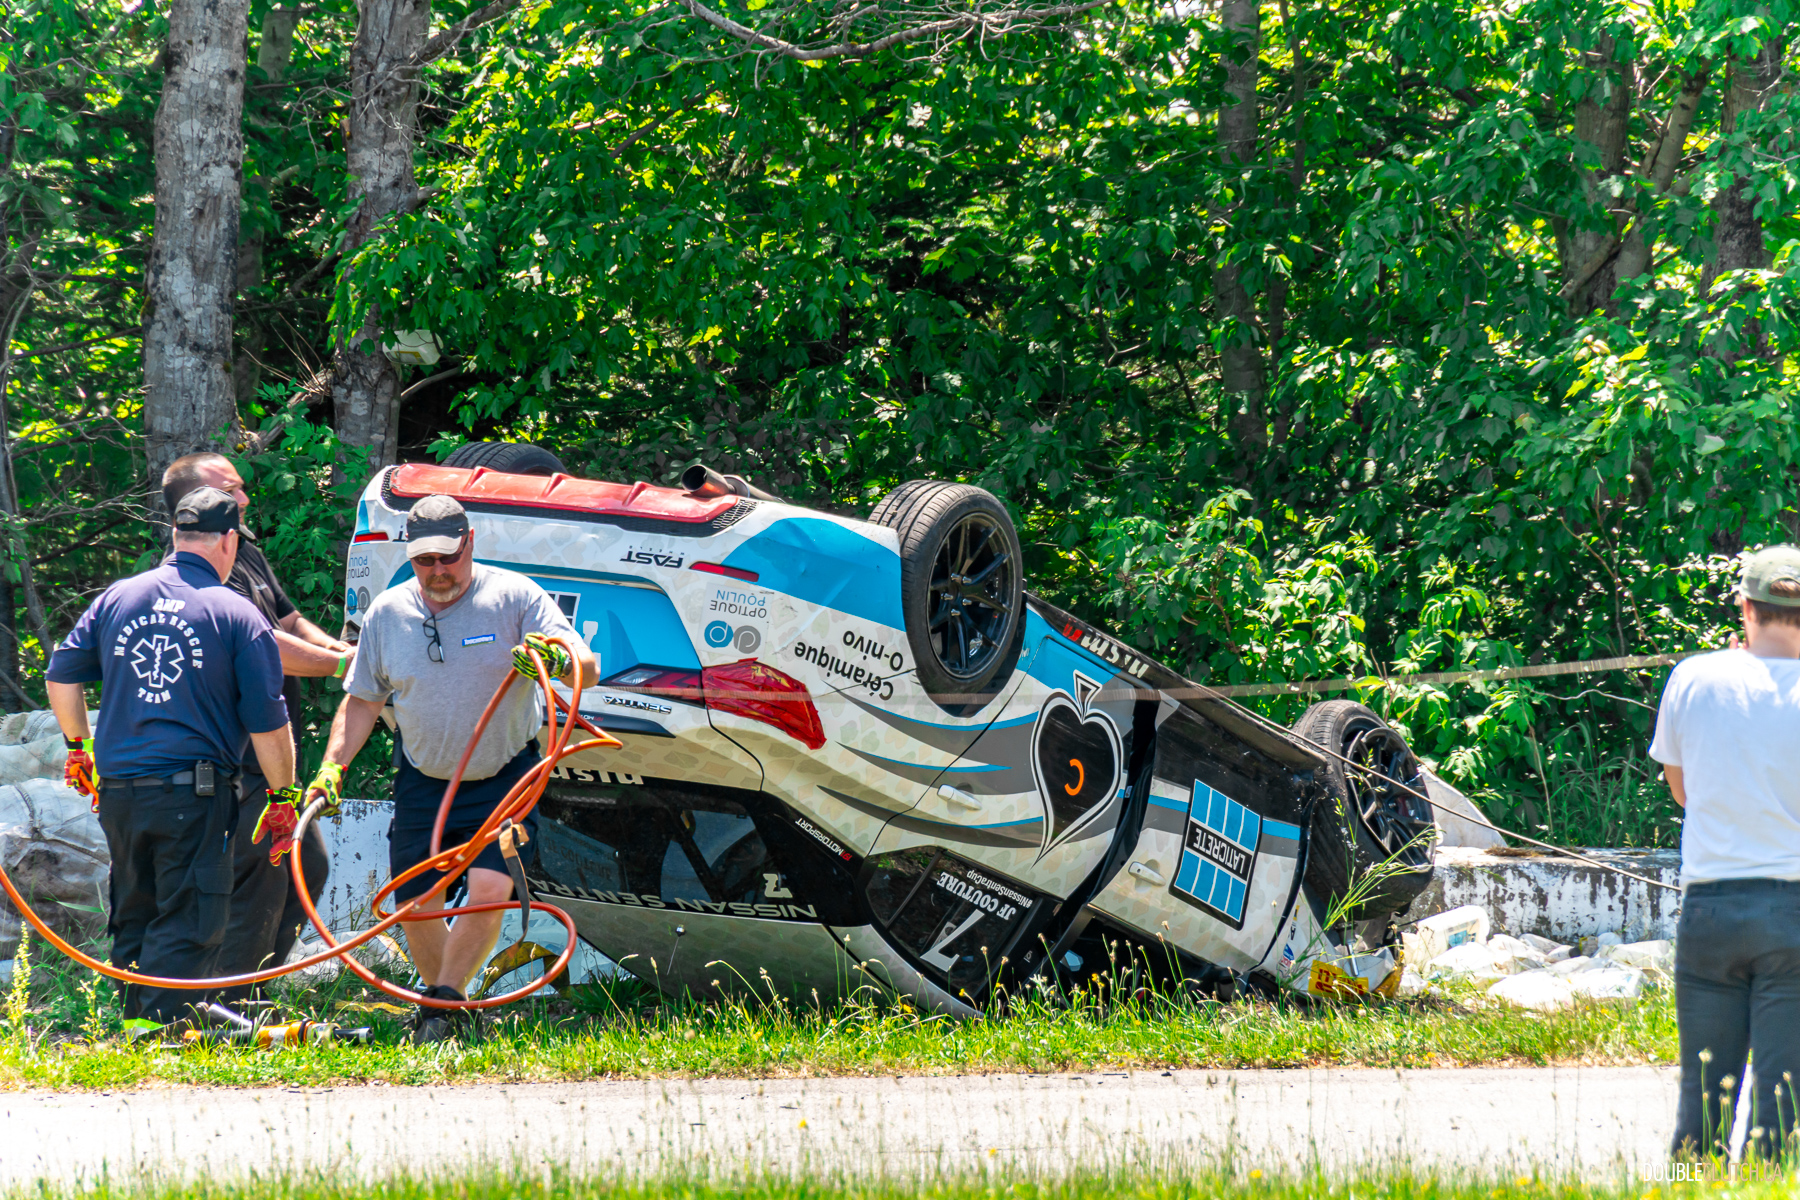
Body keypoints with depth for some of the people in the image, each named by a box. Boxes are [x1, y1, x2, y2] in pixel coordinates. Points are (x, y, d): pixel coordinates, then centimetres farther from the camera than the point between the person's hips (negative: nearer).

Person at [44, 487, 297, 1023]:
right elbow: (268, 724, -4)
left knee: (133, 921, 17)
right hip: (194, 795, -5)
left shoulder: (117, 598, 8)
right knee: (188, 926, -2)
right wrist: (282, 797, 7)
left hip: (119, 791, 5)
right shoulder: (238, 615, -4)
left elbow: (61, 678, 13)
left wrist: (78, 745, 27)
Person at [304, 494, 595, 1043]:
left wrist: (560, 659, -39)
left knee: (487, 892, -21)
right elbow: (362, 701, 13)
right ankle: (446, 1007, 24)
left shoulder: (514, 597, -9)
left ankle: (442, 1006, -8)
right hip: (422, 785, 4)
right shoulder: (387, 612, 2)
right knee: (415, 909, 3)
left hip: (503, 782, -4)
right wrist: (332, 766, 1)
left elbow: (588, 668, -15)